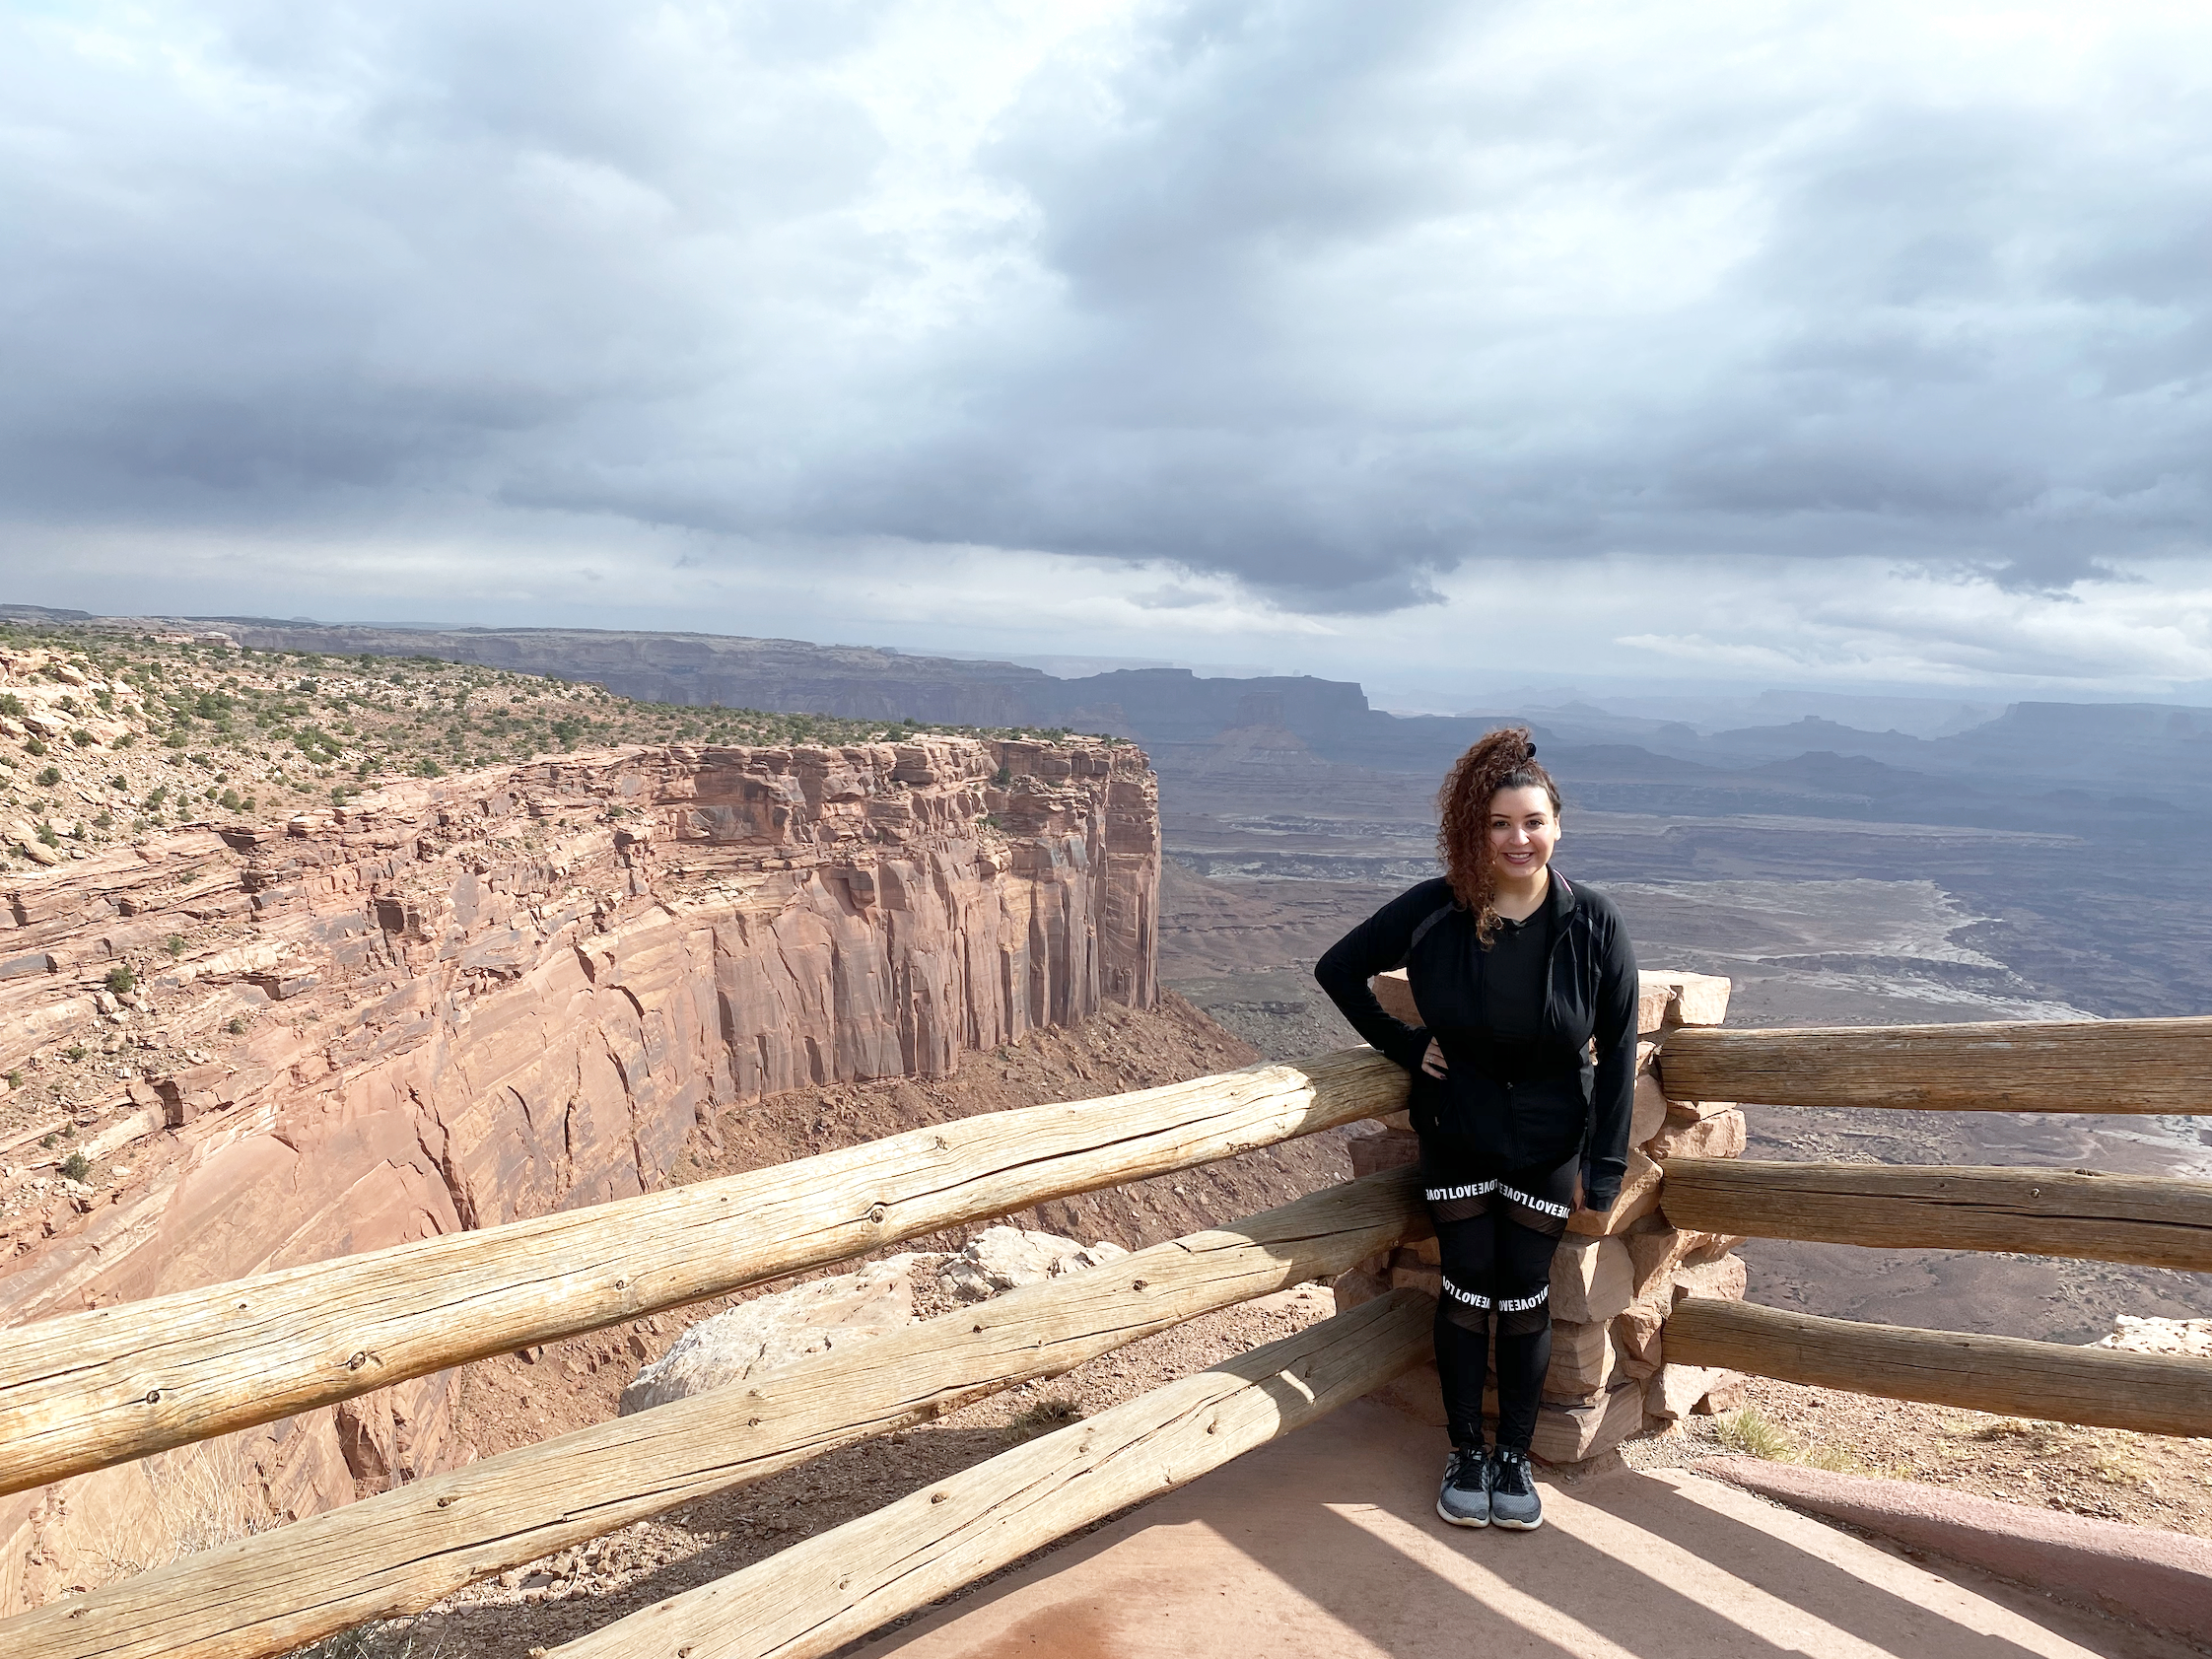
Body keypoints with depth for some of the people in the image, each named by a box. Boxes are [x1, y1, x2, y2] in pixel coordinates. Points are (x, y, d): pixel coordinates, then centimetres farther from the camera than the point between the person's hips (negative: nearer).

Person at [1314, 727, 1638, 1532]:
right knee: (1467, 1289, 6)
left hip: (1548, 1140, 0)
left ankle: (1514, 1456, 24)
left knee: (1525, 1295, 5)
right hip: (1458, 1133, 0)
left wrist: (1604, 1166, -8)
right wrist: (1404, 1045, -6)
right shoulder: (1433, 911, -14)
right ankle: (1465, 1452, 24)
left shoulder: (1592, 921, -13)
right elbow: (1338, 969, -1)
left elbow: (1617, 1048, -7)